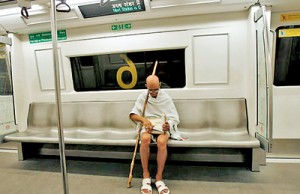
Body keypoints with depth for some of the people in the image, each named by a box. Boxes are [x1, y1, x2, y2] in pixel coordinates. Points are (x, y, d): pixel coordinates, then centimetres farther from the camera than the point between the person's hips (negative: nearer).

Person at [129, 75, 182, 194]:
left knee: (162, 141, -36)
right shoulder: (142, 97, 6)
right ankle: (145, 175, -22)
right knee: (145, 139, -36)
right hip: (147, 126, 1)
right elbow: (132, 115, 5)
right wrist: (143, 119, -16)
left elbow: (174, 118, 3)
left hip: (163, 127, 0)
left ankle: (159, 177, -23)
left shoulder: (166, 98, 3)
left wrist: (168, 125, -21)